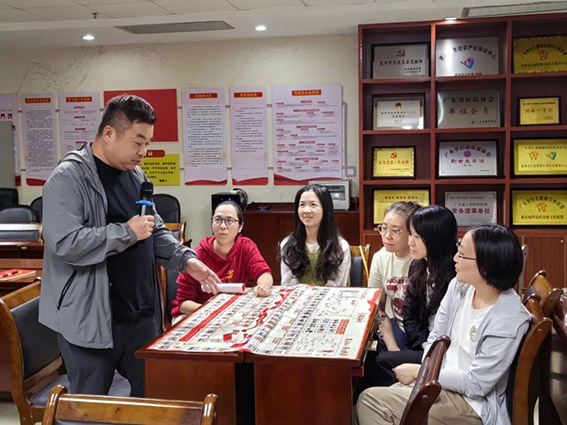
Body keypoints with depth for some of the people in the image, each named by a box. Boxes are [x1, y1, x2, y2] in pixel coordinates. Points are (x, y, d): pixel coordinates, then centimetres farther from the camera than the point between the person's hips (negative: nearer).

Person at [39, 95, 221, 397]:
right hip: (90, 319, -7)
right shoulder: (68, 178, -15)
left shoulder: (136, 175, 10)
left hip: (142, 313, 7)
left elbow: (156, 230, 18)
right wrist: (127, 232, -19)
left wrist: (185, 259, 1)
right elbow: (65, 243, -27)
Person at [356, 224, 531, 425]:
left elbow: (476, 383, -21)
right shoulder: (458, 287, -3)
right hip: (441, 382, 7)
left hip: (472, 403, -7)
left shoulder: (510, 320, -24)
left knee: (369, 401, -14)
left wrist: (419, 372, -15)